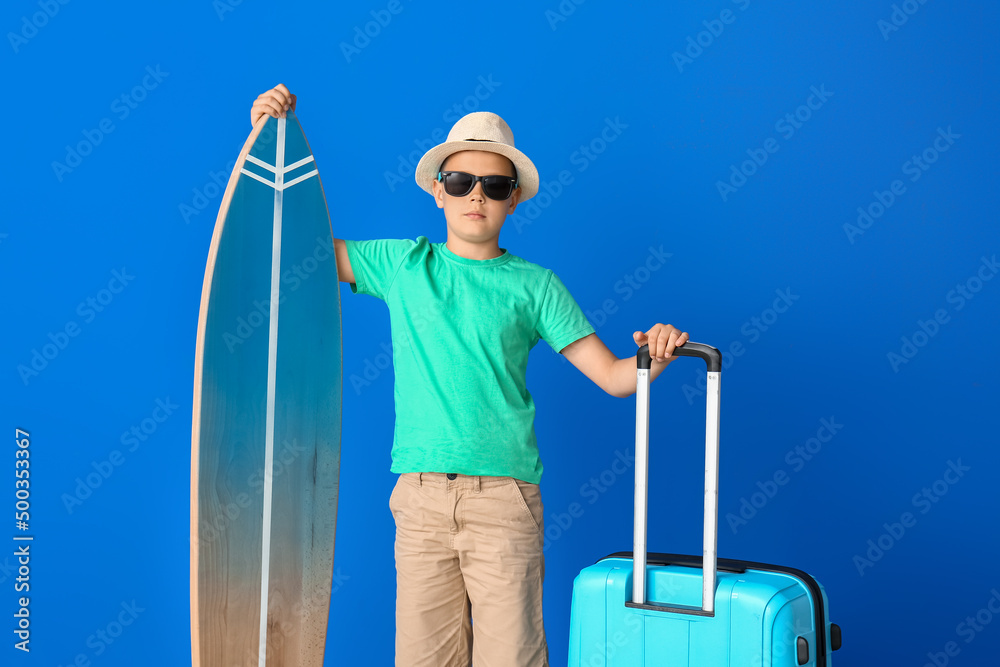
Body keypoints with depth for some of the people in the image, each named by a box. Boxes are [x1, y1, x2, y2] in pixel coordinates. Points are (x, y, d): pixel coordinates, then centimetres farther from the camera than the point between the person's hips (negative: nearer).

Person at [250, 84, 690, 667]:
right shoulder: (402, 264, 12)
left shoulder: (533, 284, 8)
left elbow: (613, 377, 5)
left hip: (504, 494, -1)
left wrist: (655, 356, -17)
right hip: (421, 494, 1)